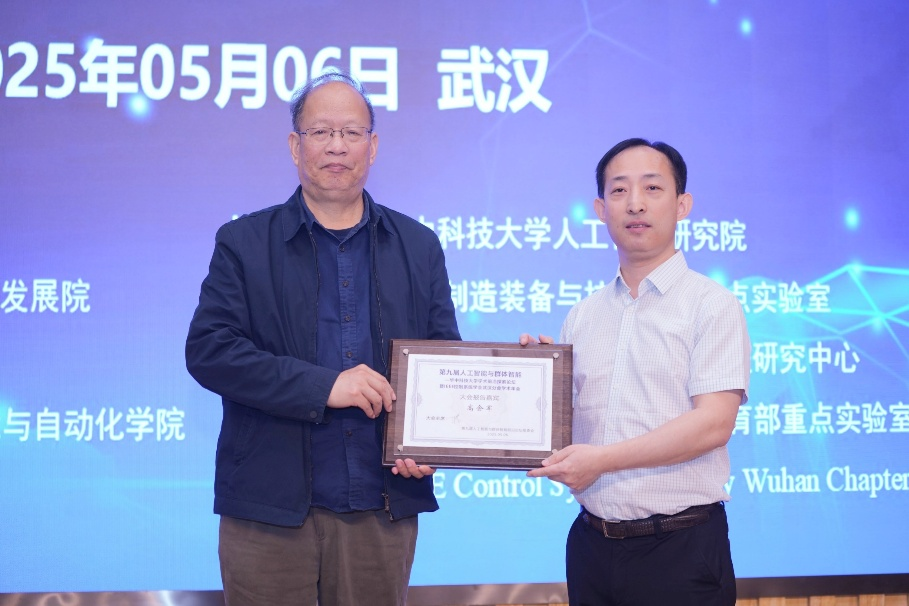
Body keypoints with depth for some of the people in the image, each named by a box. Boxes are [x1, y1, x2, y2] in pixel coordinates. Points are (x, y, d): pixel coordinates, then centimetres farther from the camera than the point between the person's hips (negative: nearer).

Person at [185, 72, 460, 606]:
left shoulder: (419, 246, 9)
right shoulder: (243, 242, 2)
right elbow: (207, 350, -8)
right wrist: (322, 385, -17)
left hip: (383, 512, 2)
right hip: (269, 509, -2)